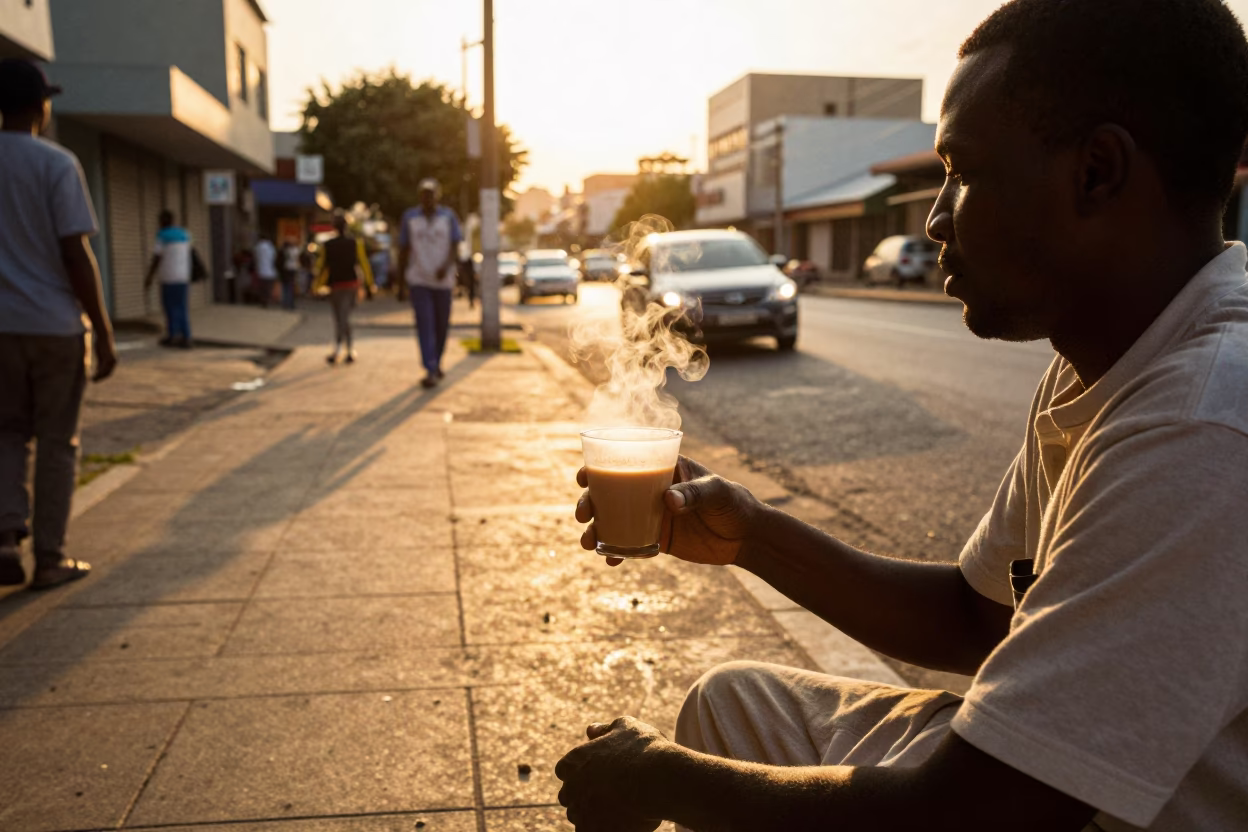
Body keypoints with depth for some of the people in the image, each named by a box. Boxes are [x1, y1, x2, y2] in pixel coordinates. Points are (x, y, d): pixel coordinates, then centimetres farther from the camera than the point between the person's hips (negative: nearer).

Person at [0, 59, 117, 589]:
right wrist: (104, 334, -7)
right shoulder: (56, 163, -8)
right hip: (55, 324, -4)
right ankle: (49, 559, 12)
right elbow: (75, 254, -12)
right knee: (57, 442, 6)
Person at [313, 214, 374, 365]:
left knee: (340, 318, 7)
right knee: (344, 317, 7)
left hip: (336, 286, -1)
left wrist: (318, 287, 9)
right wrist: (369, 285, 2)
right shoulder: (355, 243, -2)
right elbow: (364, 264, -3)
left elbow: (322, 266, 0)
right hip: (352, 284, 1)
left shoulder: (326, 245, -3)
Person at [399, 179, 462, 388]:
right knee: (424, 324, -11)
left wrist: (446, 266, -20)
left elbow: (455, 246, -2)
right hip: (418, 279, -1)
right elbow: (404, 249, 9)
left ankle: (437, 362, 31)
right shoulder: (409, 217, 5)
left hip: (443, 279, 1)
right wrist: (401, 276, 8)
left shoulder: (448, 216, 4)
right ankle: (431, 371, -14)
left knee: (442, 324, 10)